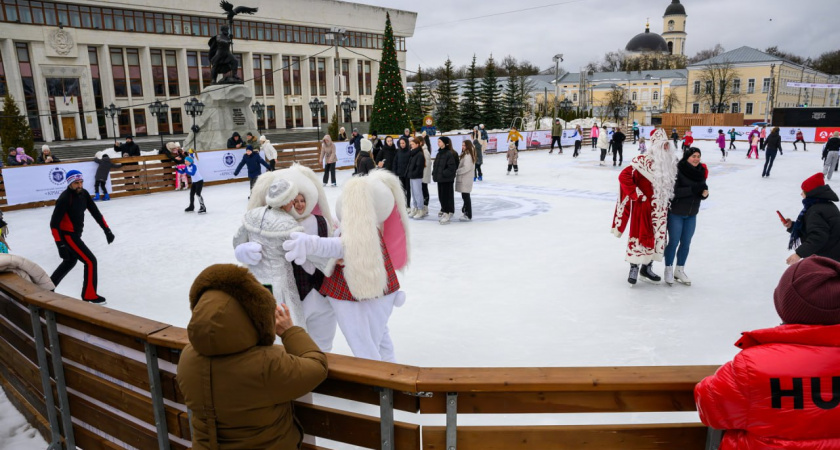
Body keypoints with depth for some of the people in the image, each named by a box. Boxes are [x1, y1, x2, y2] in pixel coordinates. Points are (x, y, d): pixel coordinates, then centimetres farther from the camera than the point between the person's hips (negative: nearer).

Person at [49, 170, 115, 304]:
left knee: (70, 261, 28)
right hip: (67, 235, -9)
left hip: (75, 233, 9)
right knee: (91, 261, -8)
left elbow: (95, 212, 5)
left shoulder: (84, 194, -2)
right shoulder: (65, 198, -25)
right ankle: (89, 296, 4)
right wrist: (60, 245, -28)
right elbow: (54, 223, -25)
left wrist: (107, 230, 2)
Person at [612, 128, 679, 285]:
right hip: (643, 206, -7)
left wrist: (669, 198, 11)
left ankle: (647, 269, 26)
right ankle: (634, 268, 12)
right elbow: (624, 176, -21)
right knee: (640, 236, -1)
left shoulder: (671, 162, 7)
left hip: (661, 209, 7)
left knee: (658, 237, 12)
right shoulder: (644, 161, -15)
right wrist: (637, 195, -16)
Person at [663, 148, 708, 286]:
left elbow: (702, 192, 9)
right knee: (673, 242, 4)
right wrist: (693, 189, -29)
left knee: (686, 243, 13)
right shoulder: (678, 171, -17)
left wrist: (704, 193, -13)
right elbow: (674, 191, -23)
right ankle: (668, 270, 21)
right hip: (676, 213, -6)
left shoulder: (701, 172, 2)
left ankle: (679, 270, 28)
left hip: (691, 215, 6)